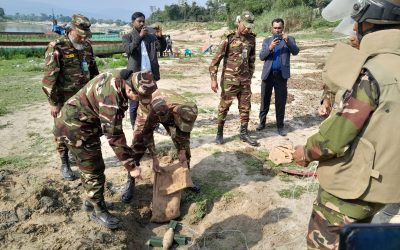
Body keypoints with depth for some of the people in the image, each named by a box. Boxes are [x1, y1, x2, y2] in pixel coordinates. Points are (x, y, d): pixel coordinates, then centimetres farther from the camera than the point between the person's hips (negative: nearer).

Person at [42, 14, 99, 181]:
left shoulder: (87, 46, 6)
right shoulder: (56, 48, -13)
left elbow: (93, 71, 16)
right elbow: (49, 77, -15)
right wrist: (53, 102, -16)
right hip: (65, 100, -5)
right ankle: (65, 164, 21)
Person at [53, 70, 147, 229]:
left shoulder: (119, 79, -6)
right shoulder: (111, 96, -34)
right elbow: (114, 136, -30)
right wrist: (131, 166, -23)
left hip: (83, 123, 9)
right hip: (75, 127, -9)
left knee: (90, 166, 21)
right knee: (94, 170, -1)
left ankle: (91, 199, 40)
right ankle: (99, 211, 17)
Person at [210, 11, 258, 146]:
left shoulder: (251, 38, 5)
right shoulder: (228, 37, -10)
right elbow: (216, 59, -12)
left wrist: (250, 77, 16)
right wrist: (213, 79, -17)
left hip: (245, 79, 5)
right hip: (229, 79, -5)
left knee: (245, 107, 8)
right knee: (224, 106, 4)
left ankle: (244, 133, 21)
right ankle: (220, 132, 18)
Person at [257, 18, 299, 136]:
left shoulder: (289, 39, 9)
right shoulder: (267, 40, 13)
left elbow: (295, 52, -9)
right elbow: (261, 56, 1)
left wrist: (287, 40, -24)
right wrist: (270, 48, -16)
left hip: (281, 74, -1)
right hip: (268, 74, 1)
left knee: (280, 101, 3)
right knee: (265, 100, 7)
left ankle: (280, 125, 12)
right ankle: (262, 121, 20)